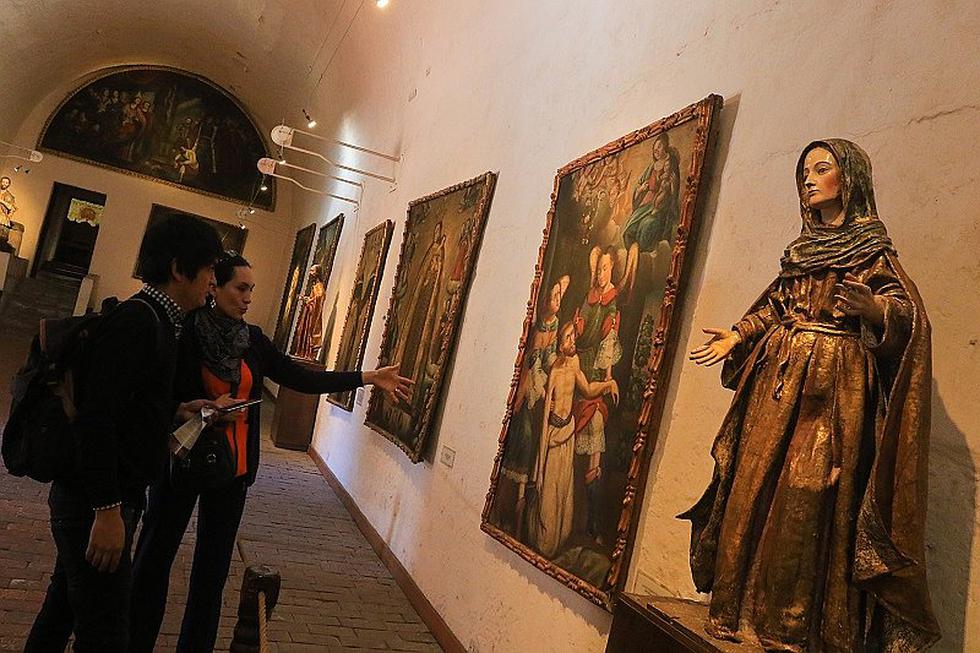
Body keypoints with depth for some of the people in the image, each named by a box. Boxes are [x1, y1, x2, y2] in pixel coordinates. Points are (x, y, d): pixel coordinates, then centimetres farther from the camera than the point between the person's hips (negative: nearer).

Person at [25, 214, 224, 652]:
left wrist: (177, 408, 12)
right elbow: (96, 416, -26)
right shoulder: (137, 321, -20)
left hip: (103, 495, 10)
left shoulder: (155, 320, 11)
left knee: (64, 606, 23)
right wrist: (108, 510, -26)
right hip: (96, 501, -10)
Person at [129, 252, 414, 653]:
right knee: (156, 552, 9)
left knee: (213, 565, 14)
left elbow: (303, 379, 1)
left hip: (234, 467, 5)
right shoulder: (187, 331, -11)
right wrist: (208, 407, -25)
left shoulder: (252, 340, 3)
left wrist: (369, 378, -2)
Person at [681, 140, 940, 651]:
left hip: (833, 384, -6)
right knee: (756, 487, 2)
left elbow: (907, 311, -7)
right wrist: (737, 336, 8)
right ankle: (751, 612, 12)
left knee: (806, 496, -10)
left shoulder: (871, 246, 2)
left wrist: (866, 304, -27)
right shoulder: (803, 247, 19)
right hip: (779, 380, 6)